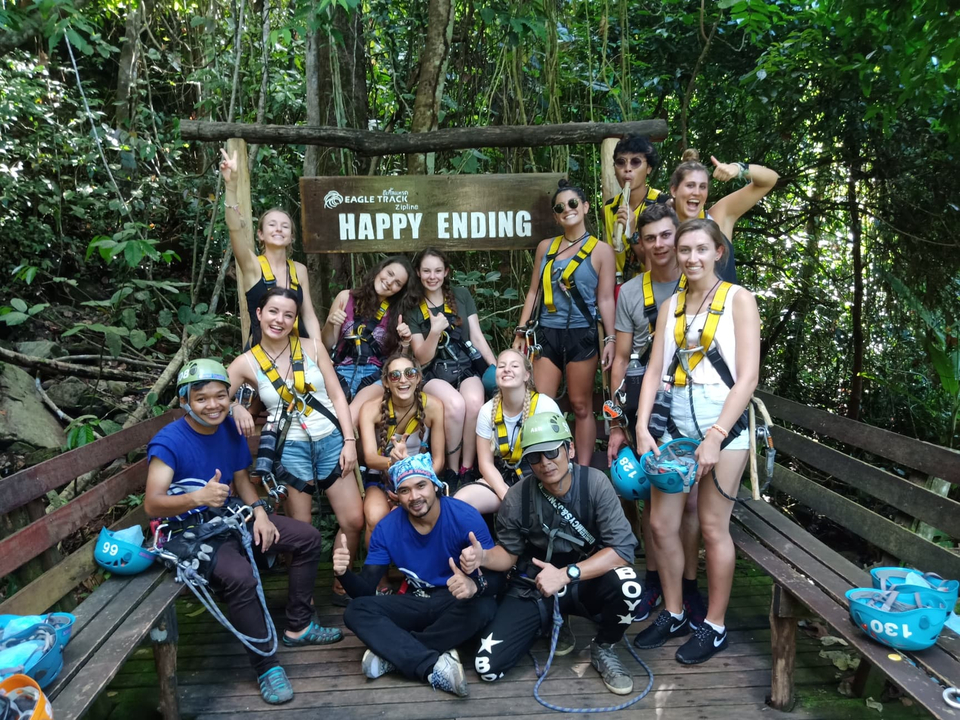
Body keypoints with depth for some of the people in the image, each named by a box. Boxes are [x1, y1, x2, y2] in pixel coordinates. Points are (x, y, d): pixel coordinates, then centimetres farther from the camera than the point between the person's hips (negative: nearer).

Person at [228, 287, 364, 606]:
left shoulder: (313, 347, 0)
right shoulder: (246, 363, -1)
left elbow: (337, 396, 0)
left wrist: (349, 440, -5)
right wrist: (235, 408, -17)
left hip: (331, 441, 2)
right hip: (290, 449, -1)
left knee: (354, 520, 1)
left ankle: (342, 584, 24)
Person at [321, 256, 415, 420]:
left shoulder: (397, 311, 9)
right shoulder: (346, 297, 8)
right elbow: (327, 345, 11)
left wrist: (405, 342, -8)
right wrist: (330, 323, -8)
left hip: (376, 375, 0)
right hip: (342, 372, 0)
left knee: (351, 418, -31)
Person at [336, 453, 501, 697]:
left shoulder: (465, 517, -19)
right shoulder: (387, 528, -9)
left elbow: (497, 576, -21)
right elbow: (366, 591, -9)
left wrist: (475, 586, -45)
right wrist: (345, 574, -31)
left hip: (457, 602, -2)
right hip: (416, 603, 3)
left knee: (481, 607, -37)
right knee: (357, 611, -21)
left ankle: (393, 653, -21)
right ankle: (435, 666, -32)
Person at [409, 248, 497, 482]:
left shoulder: (462, 295, 7)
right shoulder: (412, 307, 0)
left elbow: (477, 336, 7)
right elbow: (422, 358, -4)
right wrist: (435, 331, -21)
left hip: (466, 366, 2)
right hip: (434, 373, -2)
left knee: (474, 402, -32)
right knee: (455, 404, -34)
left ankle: (467, 468, -17)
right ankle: (452, 470, -15)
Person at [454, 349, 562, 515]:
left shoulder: (546, 406, -13)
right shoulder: (488, 410, -4)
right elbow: (486, 463, -1)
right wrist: (507, 496, -16)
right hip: (502, 480, 4)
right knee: (459, 502, -19)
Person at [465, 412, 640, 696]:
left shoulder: (594, 483, -20)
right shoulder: (516, 498, -16)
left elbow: (622, 548, -24)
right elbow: (510, 552, -1)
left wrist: (566, 574, -32)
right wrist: (483, 557, -24)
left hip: (586, 581, -1)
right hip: (533, 588, 1)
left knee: (627, 585, -35)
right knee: (488, 666, -13)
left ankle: (603, 649, -1)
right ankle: (548, 622, 19)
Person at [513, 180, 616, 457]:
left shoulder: (601, 250, 3)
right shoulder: (545, 246, 12)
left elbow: (606, 299, -1)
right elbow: (534, 292, 14)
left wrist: (611, 338, -10)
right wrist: (521, 332, 9)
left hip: (581, 336, -3)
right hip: (546, 334, 3)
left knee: (581, 406, 4)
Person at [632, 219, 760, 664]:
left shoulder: (737, 299, -4)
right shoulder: (671, 305, 11)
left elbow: (748, 377, -10)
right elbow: (655, 369, 6)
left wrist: (715, 438, -16)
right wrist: (642, 427, -6)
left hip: (724, 430, -5)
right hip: (677, 428, 5)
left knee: (713, 527, 4)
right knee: (661, 524, 7)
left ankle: (714, 626, 23)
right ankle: (673, 615, 27)